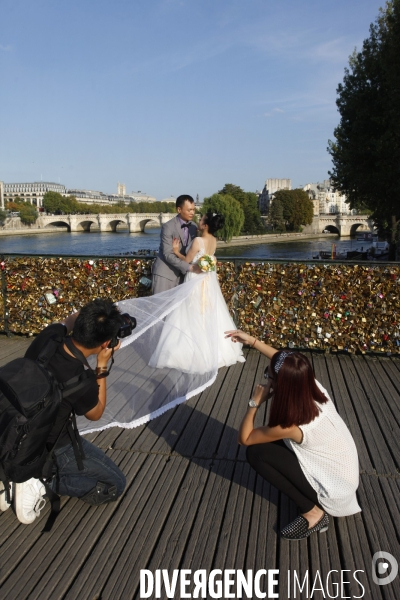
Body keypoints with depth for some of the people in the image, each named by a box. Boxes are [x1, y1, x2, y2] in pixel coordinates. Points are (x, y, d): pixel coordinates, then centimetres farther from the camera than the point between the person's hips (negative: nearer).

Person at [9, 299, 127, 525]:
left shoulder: (48, 336, -20)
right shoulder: (81, 382, -34)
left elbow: (69, 321, 9)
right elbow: (95, 414, -7)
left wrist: (102, 313, -3)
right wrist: (103, 366, -10)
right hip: (50, 449, -6)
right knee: (115, 485, 7)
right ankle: (43, 482, -6)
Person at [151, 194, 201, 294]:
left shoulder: (193, 227, 4)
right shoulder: (168, 227, -16)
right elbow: (168, 255, -21)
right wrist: (189, 267, -27)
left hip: (182, 273, 6)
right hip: (165, 273, -6)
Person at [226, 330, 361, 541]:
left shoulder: (291, 426, -32)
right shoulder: (312, 386, -16)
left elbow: (244, 438, -16)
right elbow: (283, 361, 5)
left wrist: (255, 402, -17)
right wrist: (252, 340, 5)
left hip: (334, 487, -7)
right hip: (346, 469, 7)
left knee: (256, 452, -14)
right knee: (277, 440, 11)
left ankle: (313, 513, -4)